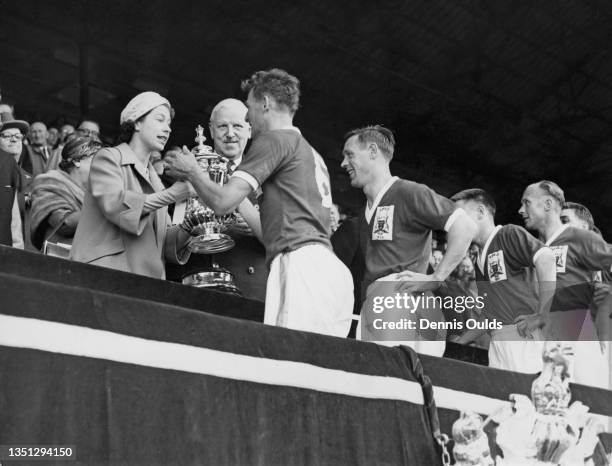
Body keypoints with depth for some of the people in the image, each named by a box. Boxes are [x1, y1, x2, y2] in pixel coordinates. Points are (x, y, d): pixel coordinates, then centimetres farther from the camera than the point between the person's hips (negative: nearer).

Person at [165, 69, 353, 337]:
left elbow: (223, 202, -5)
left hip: (301, 265, -9)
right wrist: (242, 202, 37)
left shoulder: (275, 139, 3)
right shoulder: (312, 155, 30)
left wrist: (192, 172, 14)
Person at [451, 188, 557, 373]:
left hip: (524, 336, -8)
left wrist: (543, 315, -21)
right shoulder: (479, 260, 23)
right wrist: (456, 345, 20)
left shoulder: (509, 234, -1)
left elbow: (546, 258, -18)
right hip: (497, 340, 8)